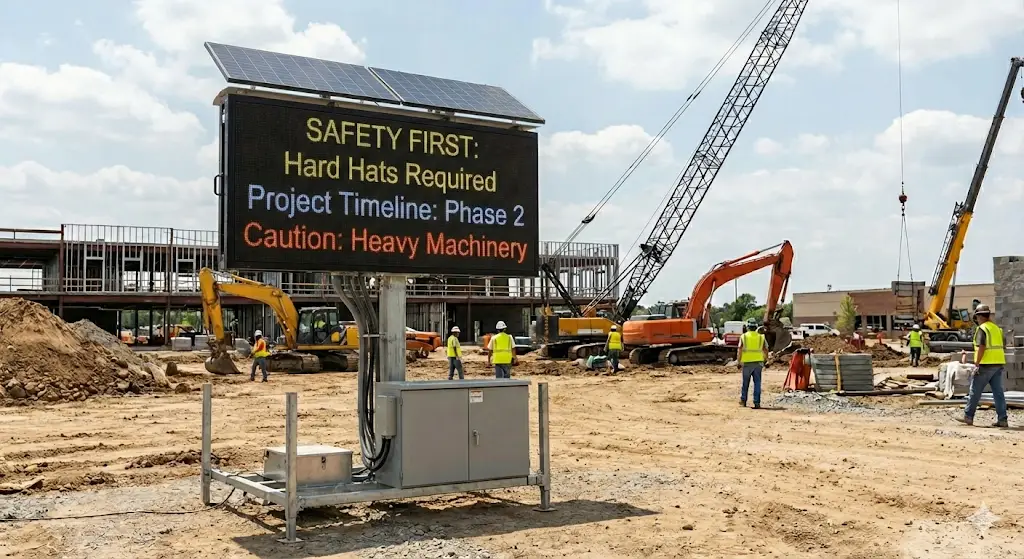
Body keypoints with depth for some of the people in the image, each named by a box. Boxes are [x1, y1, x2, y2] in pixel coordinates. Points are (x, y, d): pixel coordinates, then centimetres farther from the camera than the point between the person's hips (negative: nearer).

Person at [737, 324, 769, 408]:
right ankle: (757, 403, 0)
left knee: (745, 383, 12)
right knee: (757, 383, 3)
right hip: (758, 363, 1)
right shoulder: (761, 337, 4)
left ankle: (743, 400, 17)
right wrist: (765, 362, 13)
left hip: (747, 363, -1)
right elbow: (765, 351, 5)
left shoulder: (743, 337, -2)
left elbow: (739, 351, -6)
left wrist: (739, 363, -1)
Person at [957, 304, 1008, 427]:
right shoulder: (997, 328, 15)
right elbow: (1003, 347, 18)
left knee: (975, 391, 0)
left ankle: (968, 416, 3)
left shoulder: (982, 329, -11)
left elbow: (981, 348, -20)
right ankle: (1002, 419, 5)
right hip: (998, 364, 8)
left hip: (986, 365, -8)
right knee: (998, 392, 7)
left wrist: (976, 364, -18)